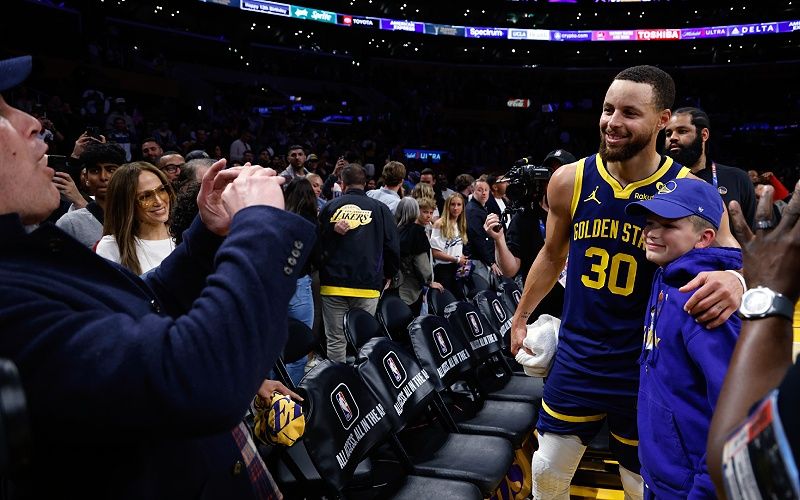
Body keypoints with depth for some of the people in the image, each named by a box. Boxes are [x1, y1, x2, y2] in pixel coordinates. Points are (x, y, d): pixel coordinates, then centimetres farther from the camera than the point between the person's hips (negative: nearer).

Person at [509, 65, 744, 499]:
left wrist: (733, 280, -34)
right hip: (575, 362, 2)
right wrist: (520, 316, 17)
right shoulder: (569, 181, -6)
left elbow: (733, 259, -9)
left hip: (645, 373, -2)